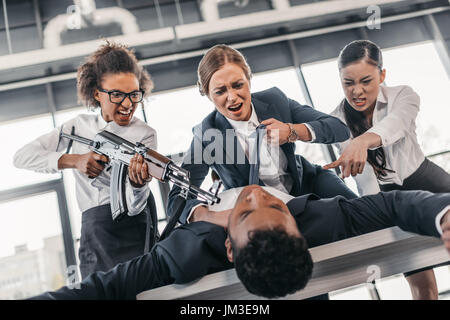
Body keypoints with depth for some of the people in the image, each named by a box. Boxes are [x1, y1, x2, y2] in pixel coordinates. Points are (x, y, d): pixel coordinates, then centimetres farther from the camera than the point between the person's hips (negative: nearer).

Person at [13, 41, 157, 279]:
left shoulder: (144, 134, 1)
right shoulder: (81, 126, 11)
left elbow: (134, 206, -8)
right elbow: (22, 157, 4)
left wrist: (138, 183, -31)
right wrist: (74, 160, -10)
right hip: (91, 239, 3)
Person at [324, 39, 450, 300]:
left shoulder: (403, 96, -11)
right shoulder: (338, 121, -10)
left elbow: (395, 124, -36)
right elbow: (365, 180, -17)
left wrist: (363, 140, -58)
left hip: (426, 181, 1)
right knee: (421, 283, -2)